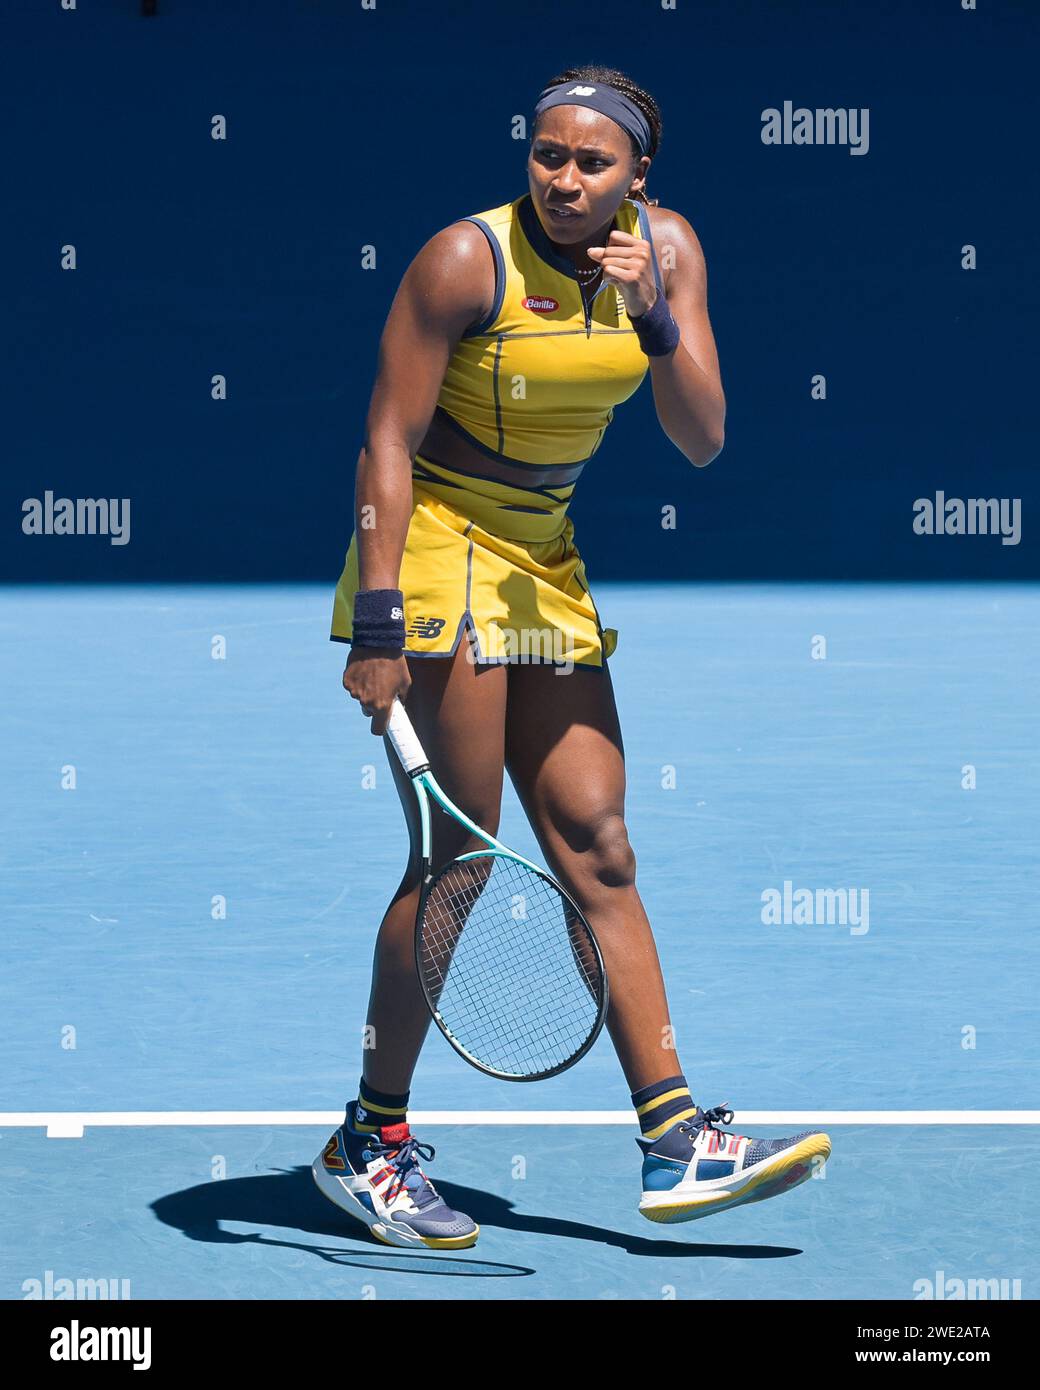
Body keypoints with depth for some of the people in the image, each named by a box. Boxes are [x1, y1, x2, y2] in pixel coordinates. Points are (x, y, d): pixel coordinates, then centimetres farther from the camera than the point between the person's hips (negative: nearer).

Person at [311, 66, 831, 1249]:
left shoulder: (665, 249, -1)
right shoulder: (465, 260, -17)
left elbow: (702, 440, -3)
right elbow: (388, 442, -16)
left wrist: (656, 319, -20)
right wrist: (375, 621, -23)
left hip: (545, 561, 6)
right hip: (435, 546, -6)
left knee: (597, 850, 3)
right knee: (458, 854, -9)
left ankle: (675, 1147, 2)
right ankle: (368, 1143, 3)